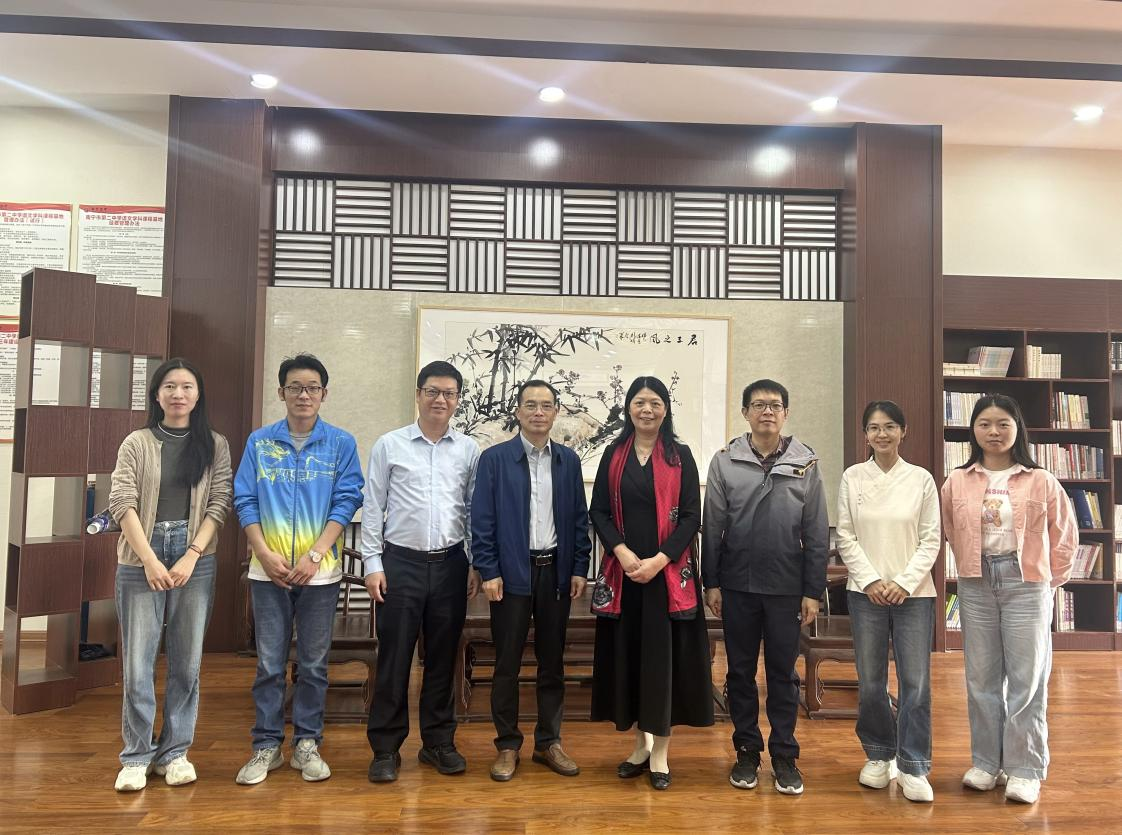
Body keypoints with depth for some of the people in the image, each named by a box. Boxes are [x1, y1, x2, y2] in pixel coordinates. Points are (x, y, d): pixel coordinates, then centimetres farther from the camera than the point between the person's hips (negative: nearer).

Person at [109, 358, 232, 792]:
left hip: (195, 560, 1)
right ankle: (136, 756, 15)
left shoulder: (214, 445, 7)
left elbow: (219, 504, 1)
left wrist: (191, 556, -10)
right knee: (137, 661, 1)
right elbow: (122, 503, -3)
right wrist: (150, 561, -12)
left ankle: (175, 751, 19)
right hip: (140, 561, 0)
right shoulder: (136, 443, 5)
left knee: (187, 661, 6)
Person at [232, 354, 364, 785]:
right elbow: (245, 501, 3)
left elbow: (346, 502, -5)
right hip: (268, 570, 1)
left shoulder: (341, 443, 0)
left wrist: (314, 556, -13)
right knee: (269, 663, 8)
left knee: (313, 664, 9)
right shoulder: (259, 442, 5)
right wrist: (266, 554, -9)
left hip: (320, 570, -1)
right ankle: (266, 745, 21)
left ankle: (307, 744, 22)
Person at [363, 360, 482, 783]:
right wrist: (373, 563, -3)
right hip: (401, 562, -2)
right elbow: (372, 507, 1)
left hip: (450, 563, 2)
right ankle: (386, 748, 18)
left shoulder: (469, 450, 4)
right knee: (394, 657, 4)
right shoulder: (389, 445, 0)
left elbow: (475, 510, 8)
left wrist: (475, 564, 4)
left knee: (443, 657, 11)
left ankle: (438, 742, 26)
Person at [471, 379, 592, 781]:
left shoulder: (568, 460, 6)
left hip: (556, 572, 3)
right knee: (507, 664, 6)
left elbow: (579, 518, 7)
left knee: (552, 662, 12)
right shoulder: (494, 458, -3)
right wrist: (488, 572, -10)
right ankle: (507, 745, 20)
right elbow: (481, 519, -5)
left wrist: (579, 569, 2)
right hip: (511, 572, -3)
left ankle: (549, 742, 26)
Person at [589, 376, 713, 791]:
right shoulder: (613, 455, 7)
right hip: (622, 570, 2)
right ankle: (640, 744, 23)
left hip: (669, 571, -2)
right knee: (627, 654, 7)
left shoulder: (681, 456, 2)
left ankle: (660, 751, 14)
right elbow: (598, 512, 3)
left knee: (663, 655, 1)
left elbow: (692, 515, -3)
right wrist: (622, 553, -13)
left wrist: (659, 560, -14)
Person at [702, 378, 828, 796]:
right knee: (740, 671, 11)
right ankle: (746, 750, 26)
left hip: (786, 587, 0)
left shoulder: (806, 462, 1)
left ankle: (784, 755, 23)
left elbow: (816, 533, 1)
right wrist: (711, 583, -1)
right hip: (737, 585, 0)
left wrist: (813, 591, -1)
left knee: (783, 673, 10)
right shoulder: (725, 461, 0)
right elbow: (712, 526, 1)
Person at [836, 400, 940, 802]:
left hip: (914, 593, 0)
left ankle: (913, 767, 13)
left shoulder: (921, 479, 1)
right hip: (865, 592, 1)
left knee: (916, 683, 0)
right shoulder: (852, 477, 2)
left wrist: (905, 582, -10)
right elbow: (845, 537, 1)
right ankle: (879, 755, 27)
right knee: (870, 683, 8)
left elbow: (931, 540, 0)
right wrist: (871, 580, -9)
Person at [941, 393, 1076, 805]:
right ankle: (986, 762, 22)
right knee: (981, 678, 9)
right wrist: (973, 569, 8)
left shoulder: (1041, 481, -3)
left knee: (1027, 679, 2)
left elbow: (1065, 536, 5)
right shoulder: (957, 482, 1)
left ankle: (1025, 769, 14)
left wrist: (1050, 580, 4)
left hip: (1027, 586, -2)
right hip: (976, 585, 2)